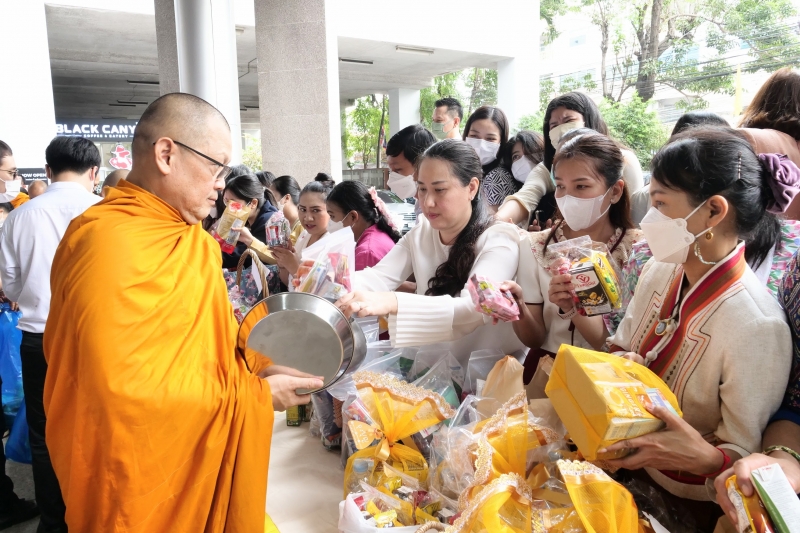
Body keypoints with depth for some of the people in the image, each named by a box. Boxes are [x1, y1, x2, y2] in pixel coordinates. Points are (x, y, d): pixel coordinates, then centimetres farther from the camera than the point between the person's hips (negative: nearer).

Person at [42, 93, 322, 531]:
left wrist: (260, 360, -1)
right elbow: (125, 393, -28)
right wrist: (254, 394, -22)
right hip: (145, 487, -8)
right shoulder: (110, 244, -25)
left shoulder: (187, 239, 6)